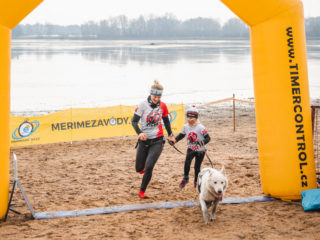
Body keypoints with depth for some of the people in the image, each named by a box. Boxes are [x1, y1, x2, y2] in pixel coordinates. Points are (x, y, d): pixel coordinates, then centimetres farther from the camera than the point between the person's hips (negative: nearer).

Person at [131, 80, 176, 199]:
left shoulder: (162, 106, -1)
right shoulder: (143, 105, -8)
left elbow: (166, 120, 17)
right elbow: (134, 121, -10)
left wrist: (170, 134, 27)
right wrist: (139, 133, -28)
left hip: (157, 141, 0)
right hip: (144, 141, 0)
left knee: (149, 167, -15)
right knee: (139, 168, 10)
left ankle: (142, 191, 5)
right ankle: (144, 167, 49)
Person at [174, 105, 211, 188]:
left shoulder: (200, 127, -21)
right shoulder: (186, 126, -7)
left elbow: (208, 138, -19)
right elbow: (181, 135, 9)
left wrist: (202, 142, -38)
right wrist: (175, 140, -7)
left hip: (200, 150, -3)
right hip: (191, 149, 3)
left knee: (197, 167, 4)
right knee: (187, 162, -21)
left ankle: (196, 181, 27)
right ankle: (185, 178, -1)